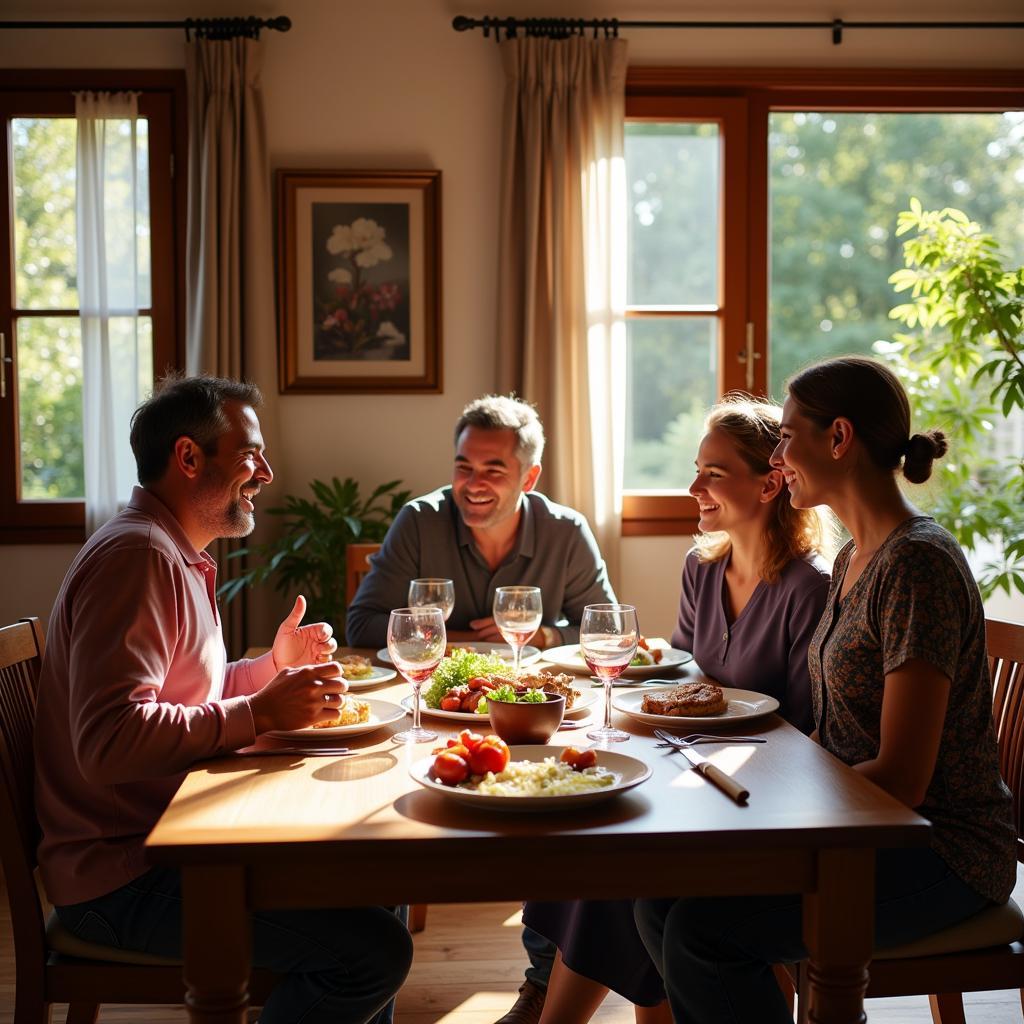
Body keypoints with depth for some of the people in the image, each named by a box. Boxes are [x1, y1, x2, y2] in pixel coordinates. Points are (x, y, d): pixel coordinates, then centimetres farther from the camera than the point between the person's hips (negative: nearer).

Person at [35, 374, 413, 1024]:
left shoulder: (177, 555, 18)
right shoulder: (136, 555, -17)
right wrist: (259, 713, -23)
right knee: (375, 951, -20)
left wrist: (274, 668, 10)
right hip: (123, 879, -11)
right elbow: (109, 740, -27)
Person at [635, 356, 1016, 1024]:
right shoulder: (854, 560, 11)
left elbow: (902, 780, -21)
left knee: (703, 929, -22)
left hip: (940, 855, -8)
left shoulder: (917, 564, -20)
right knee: (660, 899, -5)